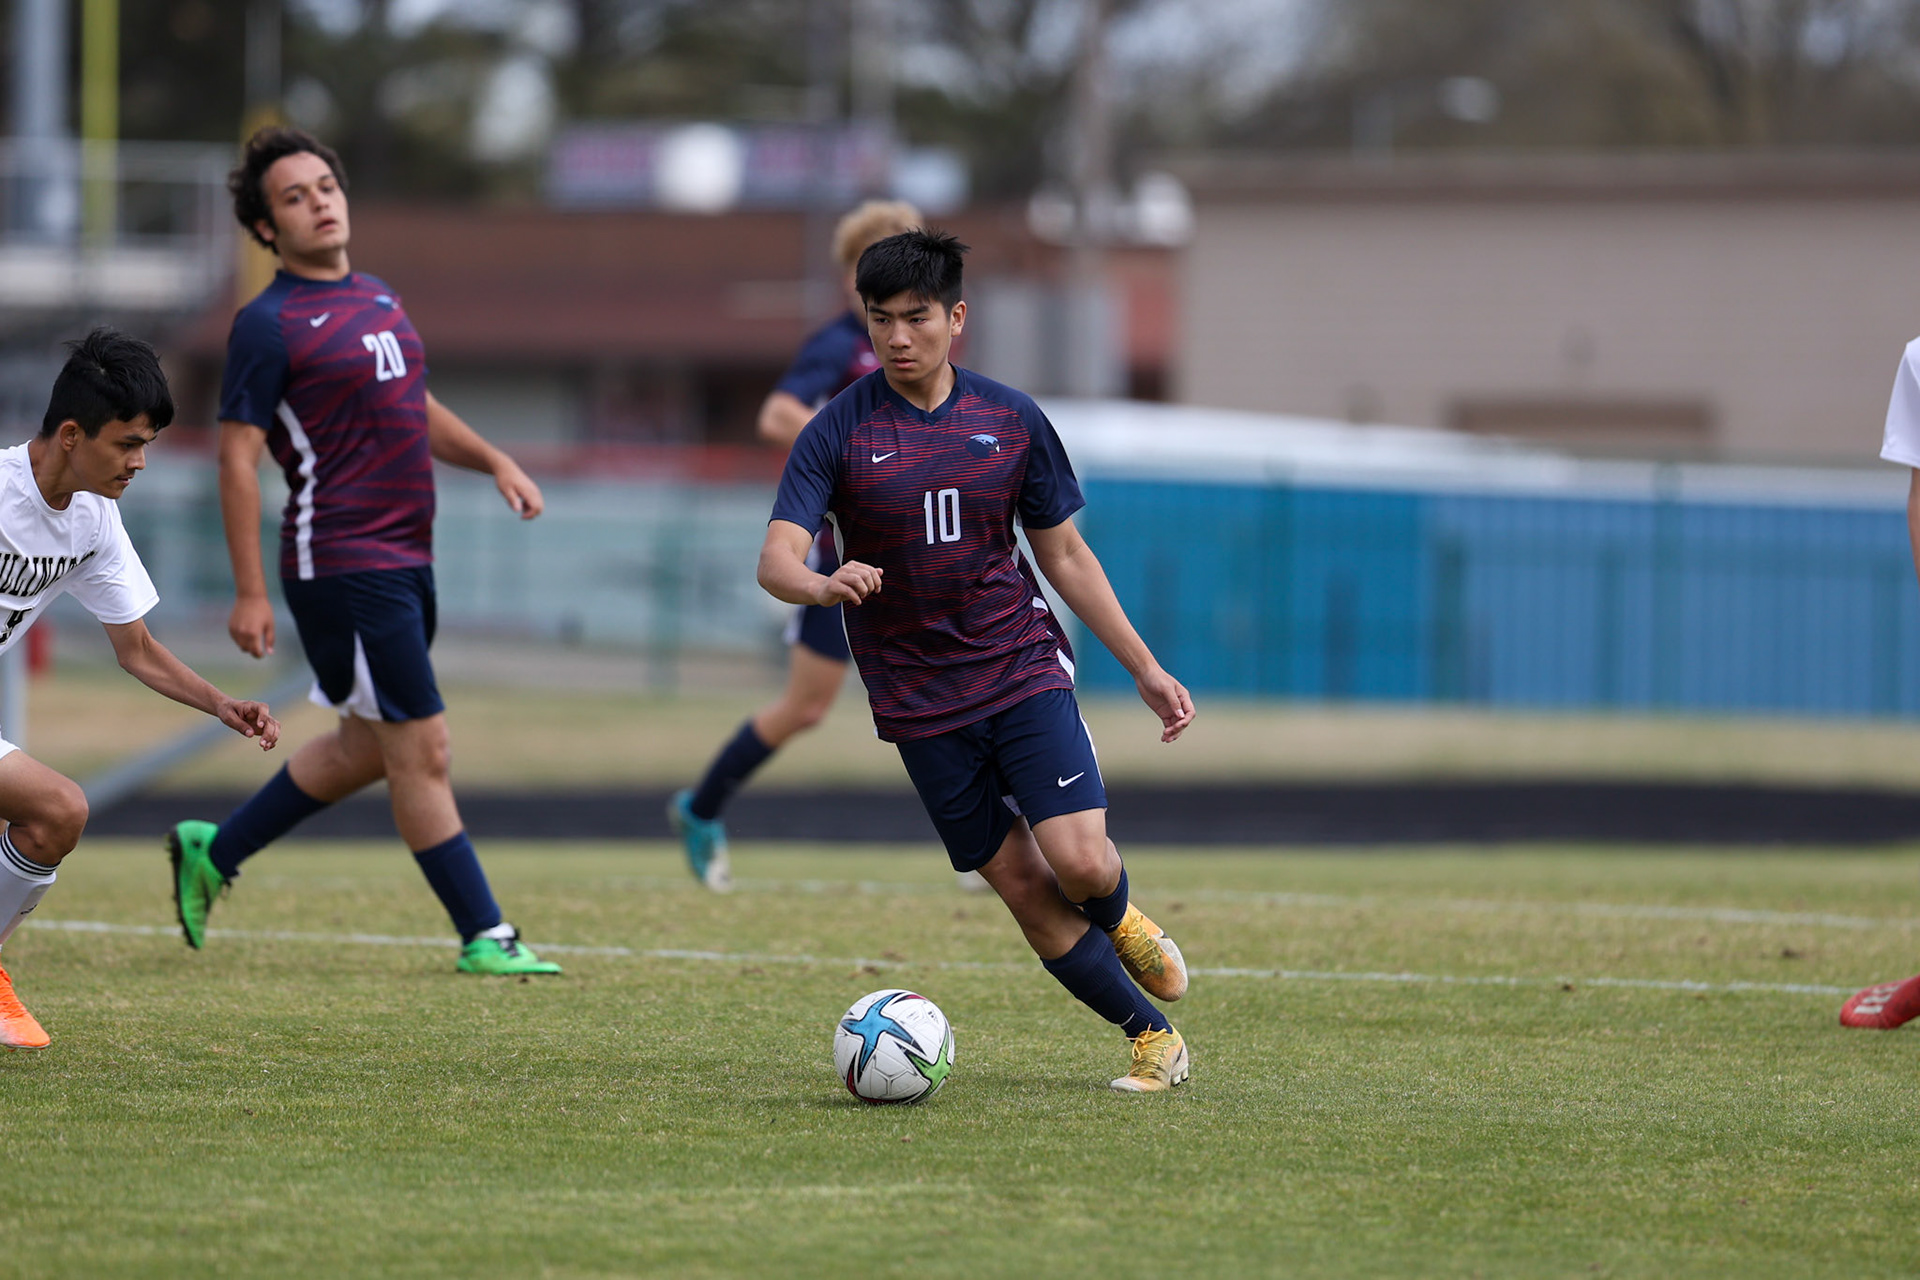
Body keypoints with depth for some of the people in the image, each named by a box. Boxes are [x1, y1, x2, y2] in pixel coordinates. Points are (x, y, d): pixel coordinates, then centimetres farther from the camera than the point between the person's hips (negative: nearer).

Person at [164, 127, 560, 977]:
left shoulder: (378, 300, 15)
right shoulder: (269, 325, -10)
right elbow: (238, 458, -12)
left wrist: (494, 462, 12)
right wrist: (249, 593, -16)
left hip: (405, 559, 9)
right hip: (342, 567, -9)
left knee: (366, 747, 17)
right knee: (421, 748, -6)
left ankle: (213, 852, 31)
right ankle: (484, 937, 0)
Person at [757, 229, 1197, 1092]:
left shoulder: (1011, 421, 2)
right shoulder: (838, 432, -5)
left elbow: (1064, 555, 11)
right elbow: (777, 560, -15)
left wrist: (1145, 671, 11)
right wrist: (826, 585, -39)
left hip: (1024, 670, 1)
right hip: (921, 704, 0)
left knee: (1081, 863, -15)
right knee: (1022, 887, -2)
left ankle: (1118, 921, 21)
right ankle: (1152, 1037, 12)